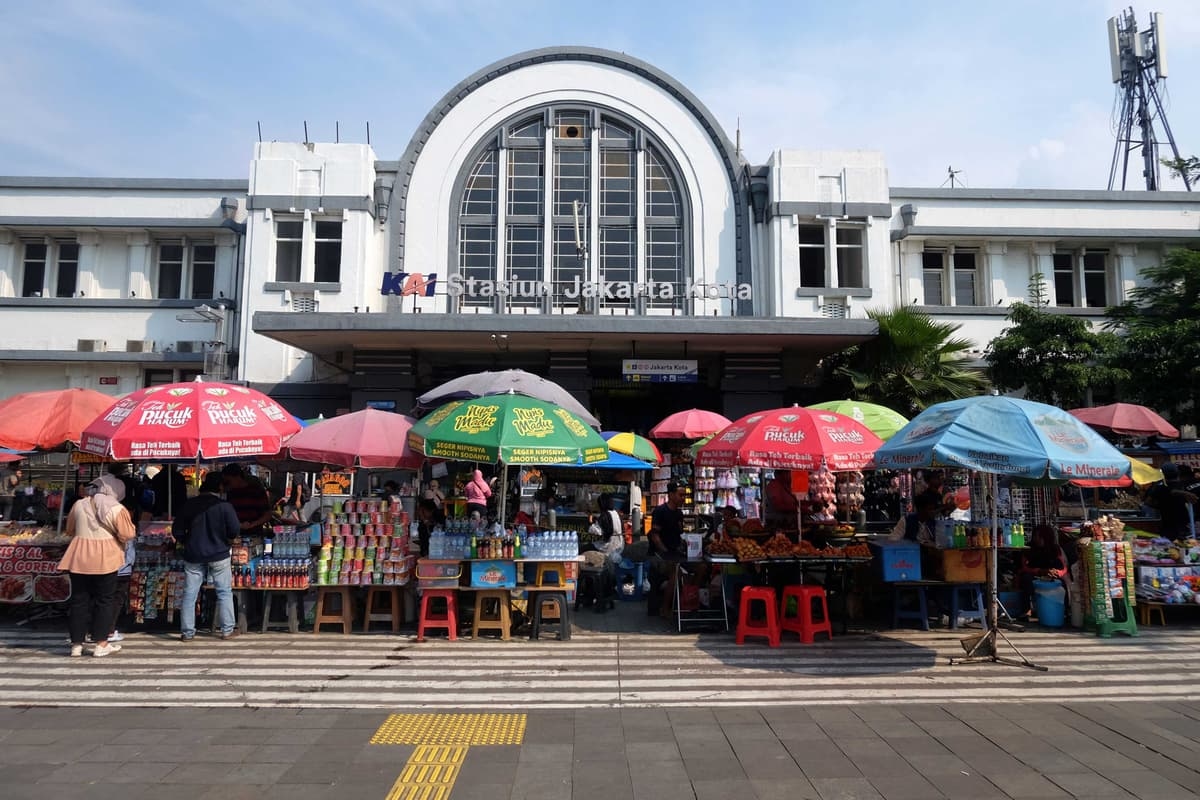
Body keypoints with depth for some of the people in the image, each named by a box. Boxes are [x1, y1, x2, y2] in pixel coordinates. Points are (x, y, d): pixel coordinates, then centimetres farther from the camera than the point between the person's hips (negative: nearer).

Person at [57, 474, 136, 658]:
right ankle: (101, 645, 7)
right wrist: (131, 527, 10)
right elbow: (127, 535, -9)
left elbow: (70, 530, 17)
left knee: (79, 601, 10)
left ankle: (76, 645, 14)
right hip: (104, 560, -3)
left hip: (79, 559, 4)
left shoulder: (79, 505, 4)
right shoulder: (117, 509, -10)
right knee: (104, 601, 6)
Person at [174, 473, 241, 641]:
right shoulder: (225, 506, -12)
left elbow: (176, 530, 2)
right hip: (219, 554, -2)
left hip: (193, 555, 3)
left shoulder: (189, 505, -3)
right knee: (224, 592, 8)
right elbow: (235, 531, -12)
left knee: (189, 594, 9)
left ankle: (187, 632, 12)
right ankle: (227, 630, 10)